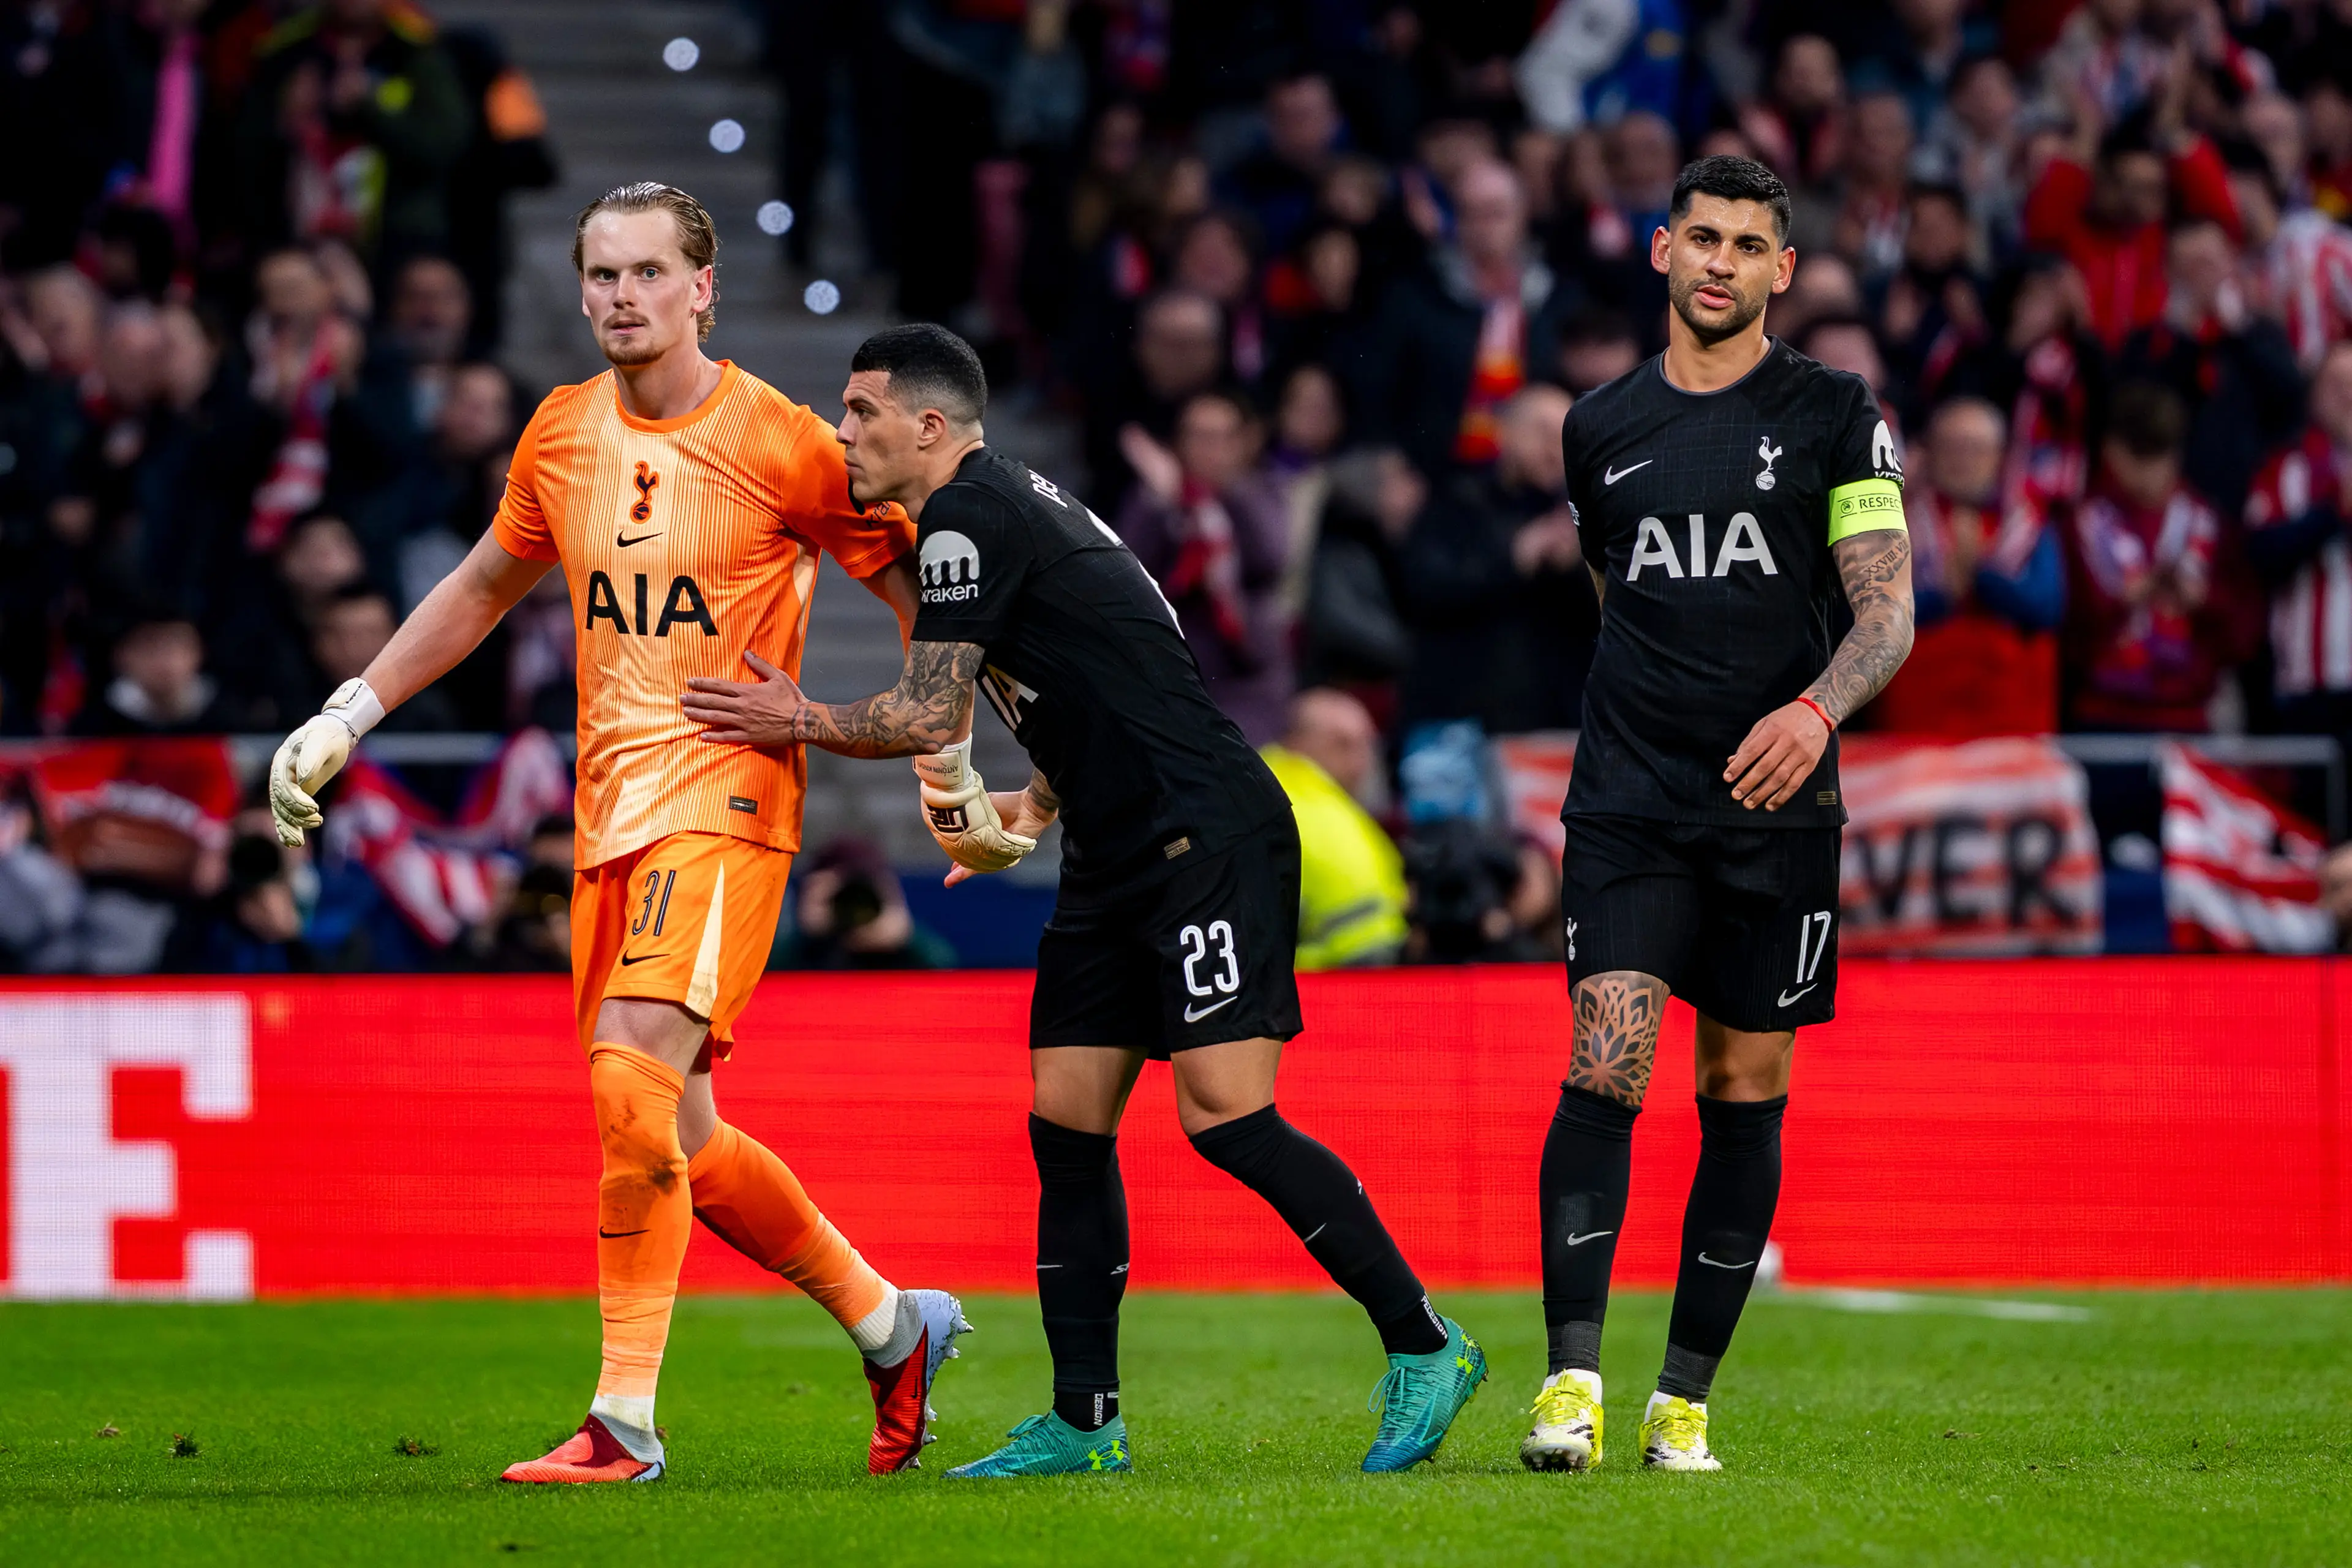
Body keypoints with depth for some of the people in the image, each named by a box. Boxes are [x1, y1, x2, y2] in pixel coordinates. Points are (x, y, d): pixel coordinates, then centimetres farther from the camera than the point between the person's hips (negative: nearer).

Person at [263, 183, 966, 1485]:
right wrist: (349, 715, 21)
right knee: (679, 1144, 8)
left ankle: (624, 1420, -18)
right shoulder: (563, 437, 9)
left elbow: (917, 590, 3)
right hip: (610, 814, 6)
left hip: (726, 802, -6)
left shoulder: (781, 446, -7)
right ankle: (889, 1322, 28)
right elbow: (486, 583, 25)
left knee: (634, 1080, -22)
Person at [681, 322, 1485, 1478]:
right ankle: (1084, 1426, 7)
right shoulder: (1014, 505, 20)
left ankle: (1425, 1347, -9)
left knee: (1225, 1116, -16)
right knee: (1066, 1122, 5)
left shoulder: (969, 517, -11)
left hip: (1209, 840, -11)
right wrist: (1041, 803, 25)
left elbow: (927, 718, -14)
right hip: (1120, 862, 11)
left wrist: (799, 720, 1)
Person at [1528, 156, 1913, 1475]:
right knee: (1605, 1069, -14)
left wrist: (1815, 710, -20)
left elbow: (1889, 611, -3)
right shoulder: (1603, 428, 11)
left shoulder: (1834, 414, 2)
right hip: (1629, 806, 1)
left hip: (1778, 803, -1)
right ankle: (1575, 1380, -17)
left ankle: (1687, 1400, 11)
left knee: (1745, 1096, 3)